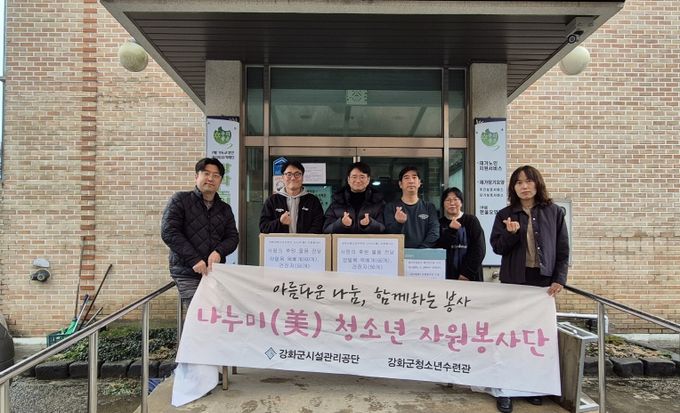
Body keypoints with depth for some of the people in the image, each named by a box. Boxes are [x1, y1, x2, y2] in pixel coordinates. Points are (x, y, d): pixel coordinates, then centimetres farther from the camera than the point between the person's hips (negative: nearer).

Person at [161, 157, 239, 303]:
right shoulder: (180, 200, 3)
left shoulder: (225, 209, 17)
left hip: (216, 272, 4)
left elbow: (233, 237, 13)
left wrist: (219, 252, -11)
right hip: (187, 274, -4)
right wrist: (194, 260, -14)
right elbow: (168, 232, -6)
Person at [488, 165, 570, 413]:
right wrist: (511, 234, -17)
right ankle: (504, 390, 4)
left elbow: (563, 250, 5)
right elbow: (496, 247, 1)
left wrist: (560, 279, -5)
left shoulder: (554, 213, 5)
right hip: (513, 282, -1)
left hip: (543, 282, 1)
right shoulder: (505, 214, 4)